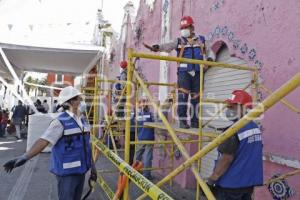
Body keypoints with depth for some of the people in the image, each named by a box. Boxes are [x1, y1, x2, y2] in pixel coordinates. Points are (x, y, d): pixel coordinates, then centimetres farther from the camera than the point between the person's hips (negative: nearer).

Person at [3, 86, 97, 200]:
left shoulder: (83, 120, 5)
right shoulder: (61, 122, -16)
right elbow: (43, 141, -26)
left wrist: (92, 166, 14)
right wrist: (25, 157, -40)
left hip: (81, 170, 6)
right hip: (67, 171, -6)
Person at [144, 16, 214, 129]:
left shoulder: (201, 40, 17)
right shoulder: (179, 41, 10)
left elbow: (209, 52, 22)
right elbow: (168, 46, -8)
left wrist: (210, 58, -1)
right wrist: (158, 47, -28)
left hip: (197, 72, 2)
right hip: (184, 72, -2)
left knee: (196, 97, 5)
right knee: (183, 95, -11)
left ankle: (194, 121, 12)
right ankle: (182, 121, -6)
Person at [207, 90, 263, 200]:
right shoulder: (256, 128, 3)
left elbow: (225, 160, -22)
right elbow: (249, 156, 12)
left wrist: (210, 181, -13)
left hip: (231, 185, -8)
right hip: (249, 183, 8)